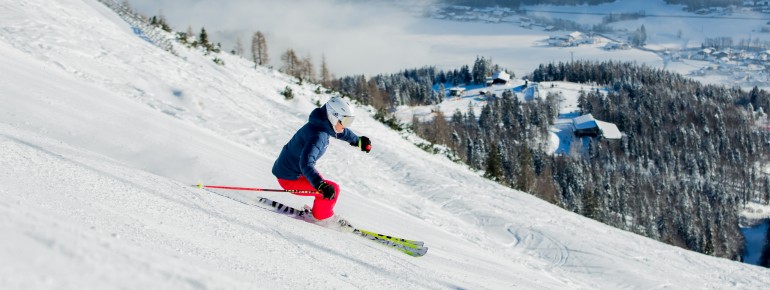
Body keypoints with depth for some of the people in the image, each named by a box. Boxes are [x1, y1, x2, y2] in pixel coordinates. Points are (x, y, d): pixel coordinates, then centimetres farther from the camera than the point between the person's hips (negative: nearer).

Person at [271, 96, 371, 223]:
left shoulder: (324, 126, 0)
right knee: (333, 189, -11)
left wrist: (358, 141, 34)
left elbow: (342, 132, 23)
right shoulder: (318, 136, -30)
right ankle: (322, 216, 13)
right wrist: (320, 185, -53)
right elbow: (306, 164, -42)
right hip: (290, 179, -10)